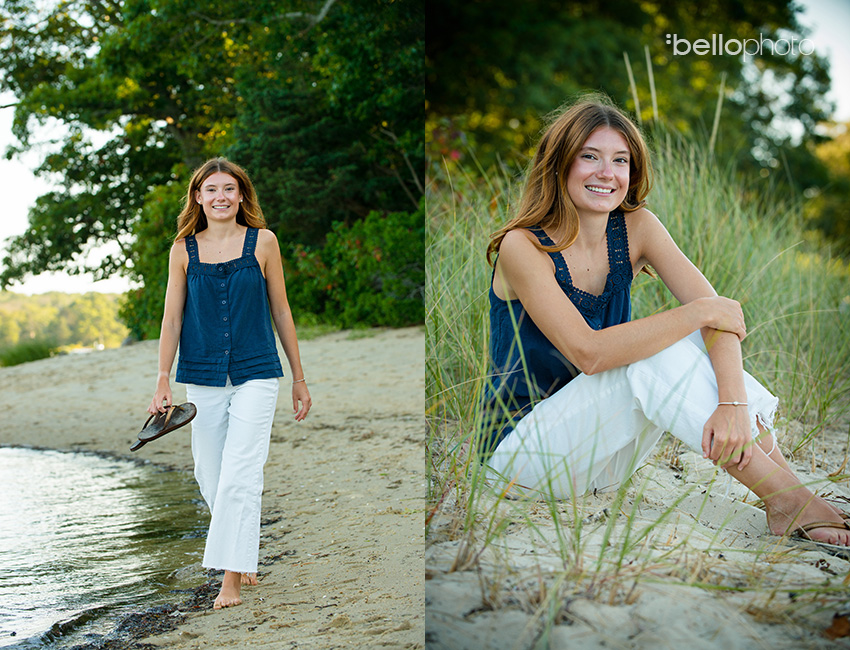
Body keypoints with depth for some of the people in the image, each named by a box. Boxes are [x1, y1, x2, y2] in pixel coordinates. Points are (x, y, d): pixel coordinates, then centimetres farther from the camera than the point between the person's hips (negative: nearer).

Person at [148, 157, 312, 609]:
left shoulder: (262, 242, 1)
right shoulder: (183, 250, 4)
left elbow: (280, 310, 7)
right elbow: (172, 317, 5)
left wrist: (299, 378, 9)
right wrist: (163, 381, -1)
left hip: (255, 374, -2)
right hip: (202, 379, 2)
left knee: (239, 475, -10)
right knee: (210, 476, 8)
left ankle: (231, 579, -6)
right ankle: (246, 553, 30)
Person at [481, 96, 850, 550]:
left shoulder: (635, 228, -2)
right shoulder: (522, 248, -17)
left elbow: (720, 314, -13)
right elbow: (588, 351, -29)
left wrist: (734, 402, -31)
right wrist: (703, 311, -26)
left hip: (600, 454, 5)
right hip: (521, 455, -5)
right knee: (655, 356, -26)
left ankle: (788, 490, -20)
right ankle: (785, 500, -24)